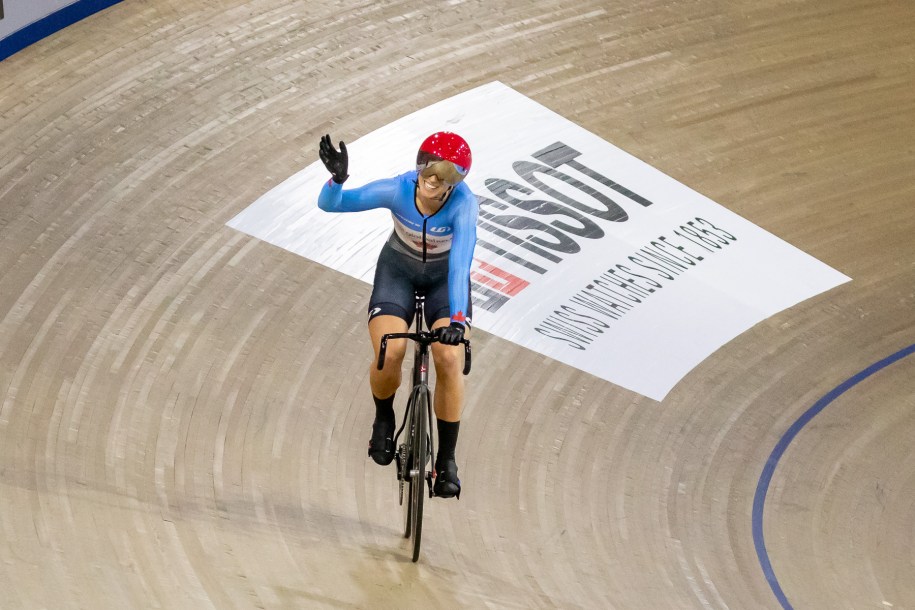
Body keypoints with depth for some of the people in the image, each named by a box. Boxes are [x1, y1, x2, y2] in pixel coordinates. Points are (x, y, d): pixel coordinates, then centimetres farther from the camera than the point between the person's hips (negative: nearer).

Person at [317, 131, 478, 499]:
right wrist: (337, 178, -51)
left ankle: (446, 461, -5)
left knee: (449, 359, -20)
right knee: (390, 353, -24)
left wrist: (457, 320, -52)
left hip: (444, 278, -1)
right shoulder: (398, 190, -28)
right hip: (398, 272, 1)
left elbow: (460, 264, -39)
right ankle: (384, 418, 9)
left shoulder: (464, 203, -32)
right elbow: (330, 204, -28)